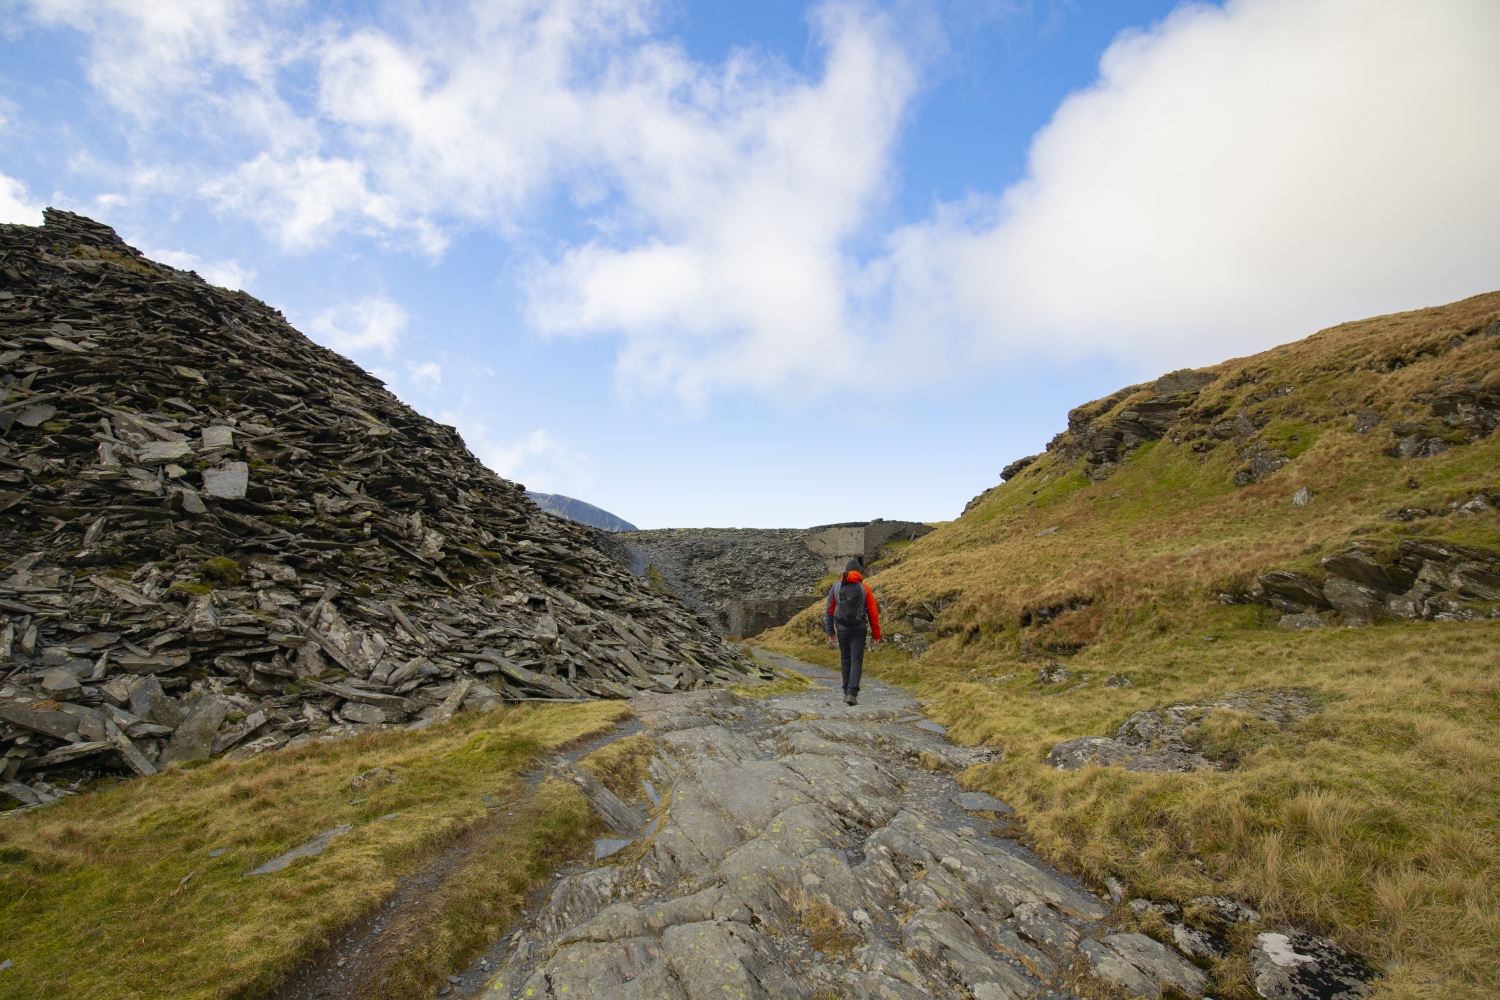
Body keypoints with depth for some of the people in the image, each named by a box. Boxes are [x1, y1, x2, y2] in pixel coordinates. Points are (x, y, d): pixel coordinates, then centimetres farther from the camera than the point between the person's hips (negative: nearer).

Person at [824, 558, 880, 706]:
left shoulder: (836, 587, 3)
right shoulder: (864, 588, -1)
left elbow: (829, 612, 4)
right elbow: (873, 613, -1)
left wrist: (830, 633, 9)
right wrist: (876, 634, 6)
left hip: (842, 629, 2)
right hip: (859, 629, -2)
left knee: (845, 660, 16)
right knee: (856, 660, 0)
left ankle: (847, 692, 21)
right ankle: (852, 694, -12)